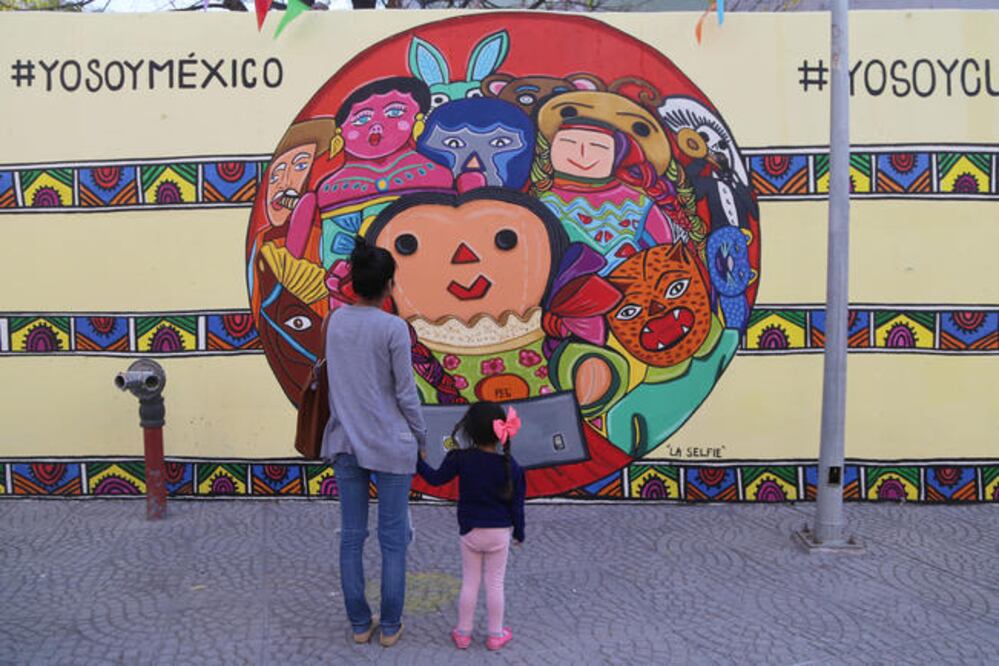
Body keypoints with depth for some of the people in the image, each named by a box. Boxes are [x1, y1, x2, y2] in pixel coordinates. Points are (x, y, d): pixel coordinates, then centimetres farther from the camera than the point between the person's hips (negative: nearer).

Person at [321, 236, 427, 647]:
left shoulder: (336, 321, 1)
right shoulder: (394, 328, -14)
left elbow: (338, 378, 7)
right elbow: (406, 394, -9)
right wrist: (420, 434, 5)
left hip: (345, 443, 5)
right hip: (390, 445, -4)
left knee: (351, 537, 11)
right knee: (393, 539, 8)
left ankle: (360, 624, 21)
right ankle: (390, 626, 16)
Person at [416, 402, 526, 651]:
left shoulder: (461, 459, -14)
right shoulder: (510, 466, -12)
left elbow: (436, 479, -2)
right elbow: (516, 504, -6)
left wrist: (420, 461, 13)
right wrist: (519, 533, 7)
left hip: (470, 532, 0)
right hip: (500, 533, 0)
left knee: (469, 583, 12)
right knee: (495, 584, 10)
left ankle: (463, 633, 21)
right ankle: (495, 634, 20)